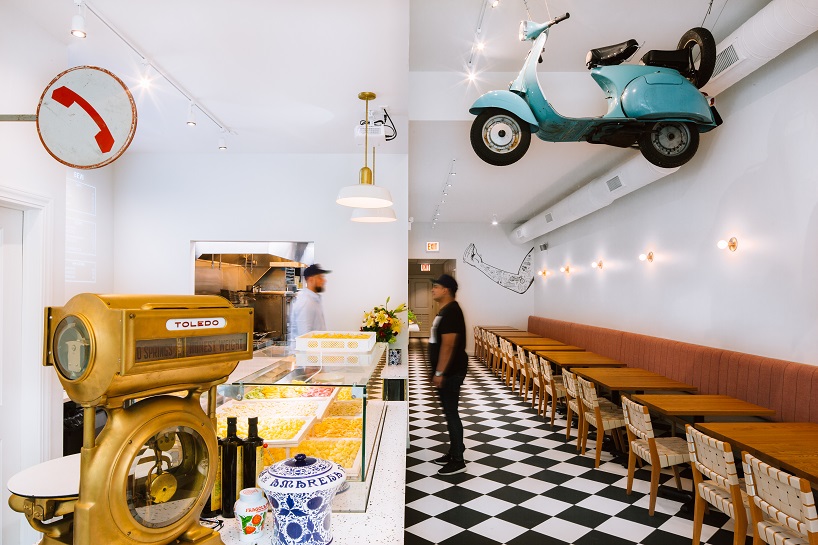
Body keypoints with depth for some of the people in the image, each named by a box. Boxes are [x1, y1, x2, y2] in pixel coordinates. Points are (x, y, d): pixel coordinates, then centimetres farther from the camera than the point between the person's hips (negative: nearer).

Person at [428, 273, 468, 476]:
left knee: (451, 414, -4)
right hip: (447, 371, 10)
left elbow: (448, 345, -22)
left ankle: (458, 461, 5)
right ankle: (454, 453, 27)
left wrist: (440, 373, -21)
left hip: (450, 372, -10)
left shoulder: (451, 312, -18)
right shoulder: (445, 311, 14)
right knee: (449, 413, 16)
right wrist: (437, 371, 21)